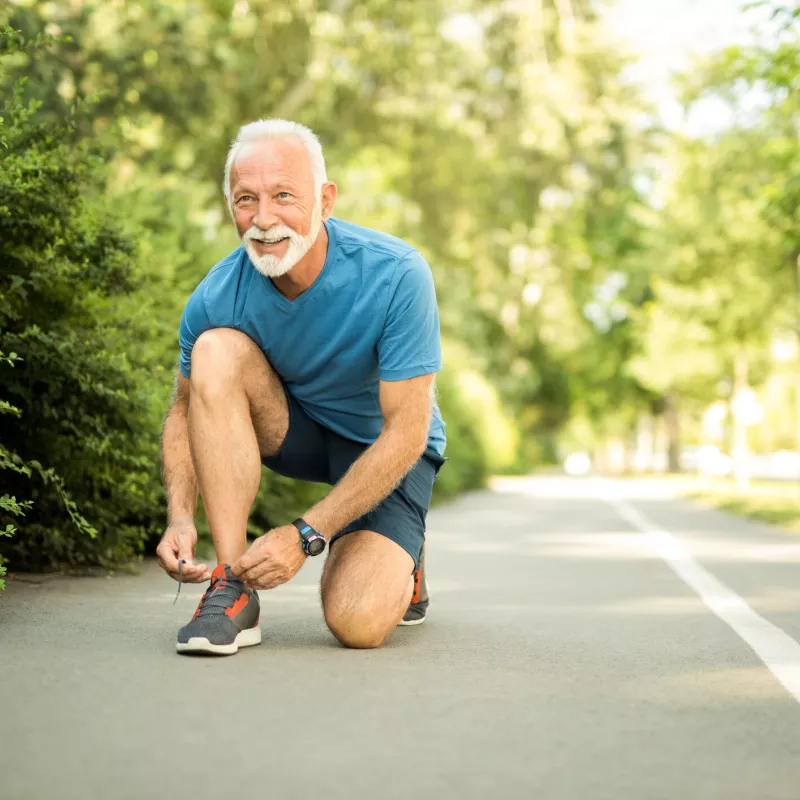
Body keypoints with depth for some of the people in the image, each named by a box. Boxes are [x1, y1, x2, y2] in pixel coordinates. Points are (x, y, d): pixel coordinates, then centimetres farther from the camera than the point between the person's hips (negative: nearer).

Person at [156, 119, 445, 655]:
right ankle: (233, 587, -23)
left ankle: (401, 561, 15)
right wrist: (180, 518, -23)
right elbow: (186, 410, -4)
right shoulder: (217, 298, -20)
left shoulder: (396, 275, -28)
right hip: (292, 430, 3)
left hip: (386, 447, -3)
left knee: (357, 623, -25)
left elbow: (406, 429, -25)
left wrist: (306, 535, -29)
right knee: (215, 350, -28)